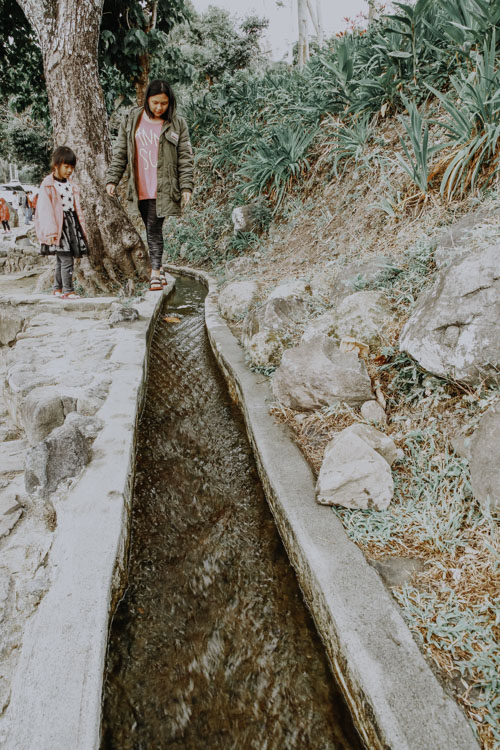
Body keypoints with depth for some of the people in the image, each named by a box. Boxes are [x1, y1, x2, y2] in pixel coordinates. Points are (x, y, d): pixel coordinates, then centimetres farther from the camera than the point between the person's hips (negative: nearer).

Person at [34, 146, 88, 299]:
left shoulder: (71, 184, 15)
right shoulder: (47, 185, -8)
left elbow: (76, 207, 19)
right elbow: (45, 210, -13)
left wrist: (81, 228, 16)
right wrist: (51, 232, -19)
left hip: (72, 223, 7)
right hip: (59, 225, -7)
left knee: (61, 259, 13)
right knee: (66, 259, -12)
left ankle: (57, 288, 21)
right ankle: (67, 291, -6)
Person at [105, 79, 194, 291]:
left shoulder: (177, 124, 4)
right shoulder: (131, 120, 9)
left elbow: (185, 158, 2)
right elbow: (120, 152, 11)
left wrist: (186, 186, -6)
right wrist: (112, 179, 4)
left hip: (163, 188, -3)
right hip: (140, 189, 3)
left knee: (154, 228, -11)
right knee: (150, 228, 8)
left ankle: (155, 272, -9)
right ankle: (159, 269, 19)